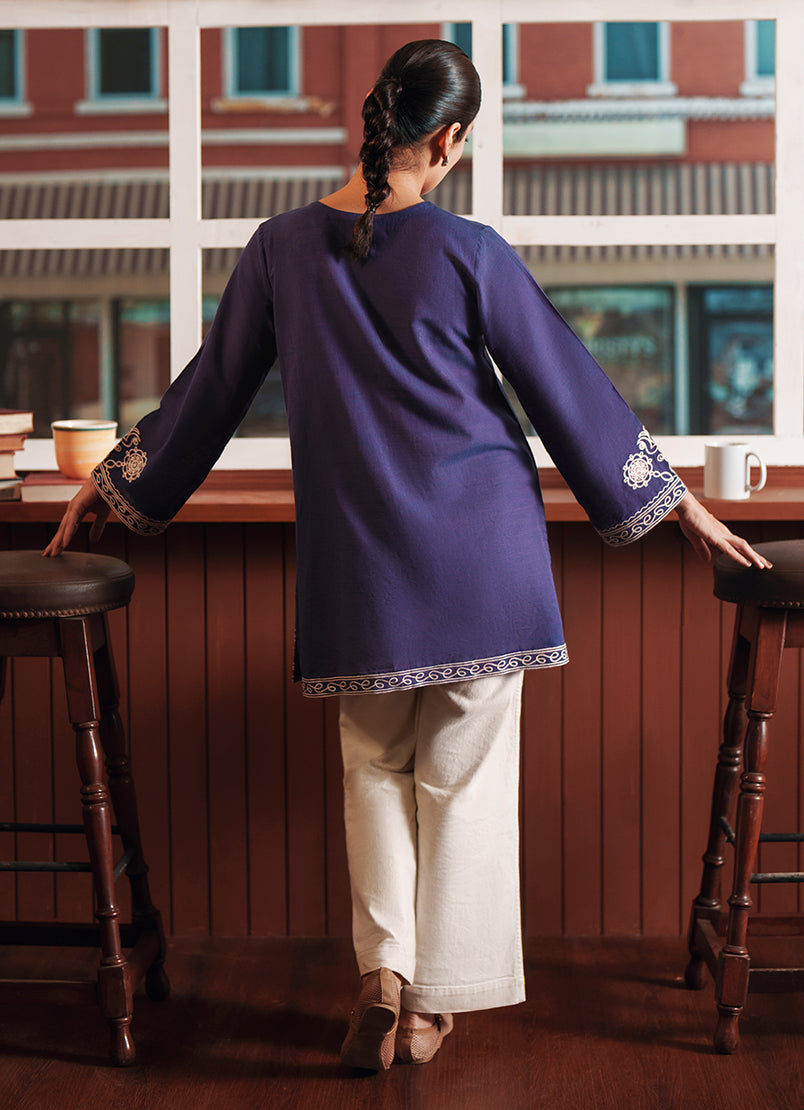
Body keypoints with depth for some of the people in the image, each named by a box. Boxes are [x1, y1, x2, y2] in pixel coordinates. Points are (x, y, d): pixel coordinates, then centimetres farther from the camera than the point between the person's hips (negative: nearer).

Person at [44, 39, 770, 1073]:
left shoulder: (281, 247, -1)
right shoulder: (467, 253, -8)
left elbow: (210, 387, 8)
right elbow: (568, 385, -2)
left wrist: (118, 485, 23)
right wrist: (675, 501, 9)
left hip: (356, 558, 2)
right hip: (479, 547, -2)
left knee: (375, 768, 18)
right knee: (463, 772, 10)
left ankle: (383, 970, 3)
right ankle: (435, 999, 15)